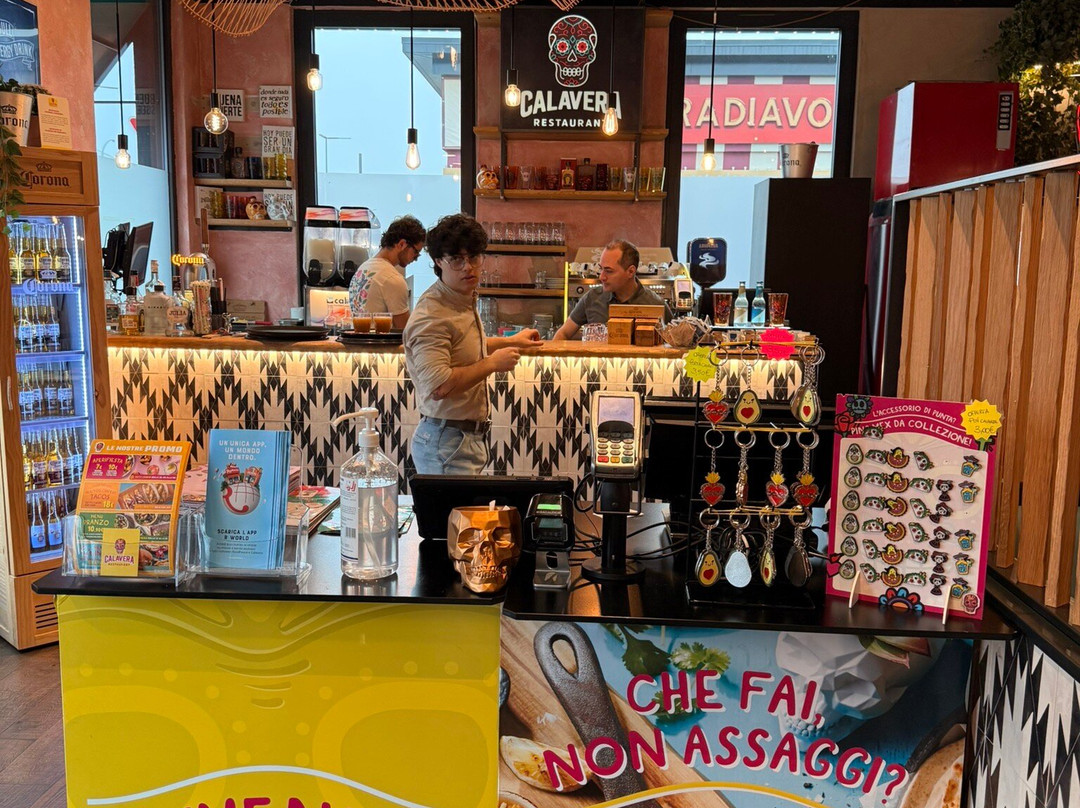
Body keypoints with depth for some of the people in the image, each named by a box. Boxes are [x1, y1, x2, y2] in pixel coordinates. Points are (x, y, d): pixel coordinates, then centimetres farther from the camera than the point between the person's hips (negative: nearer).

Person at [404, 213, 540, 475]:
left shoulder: (465, 302, 12)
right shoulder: (432, 314, -20)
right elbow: (437, 386, -31)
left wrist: (510, 342, 33)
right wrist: (492, 363, -21)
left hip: (472, 438, 10)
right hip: (447, 443, -10)